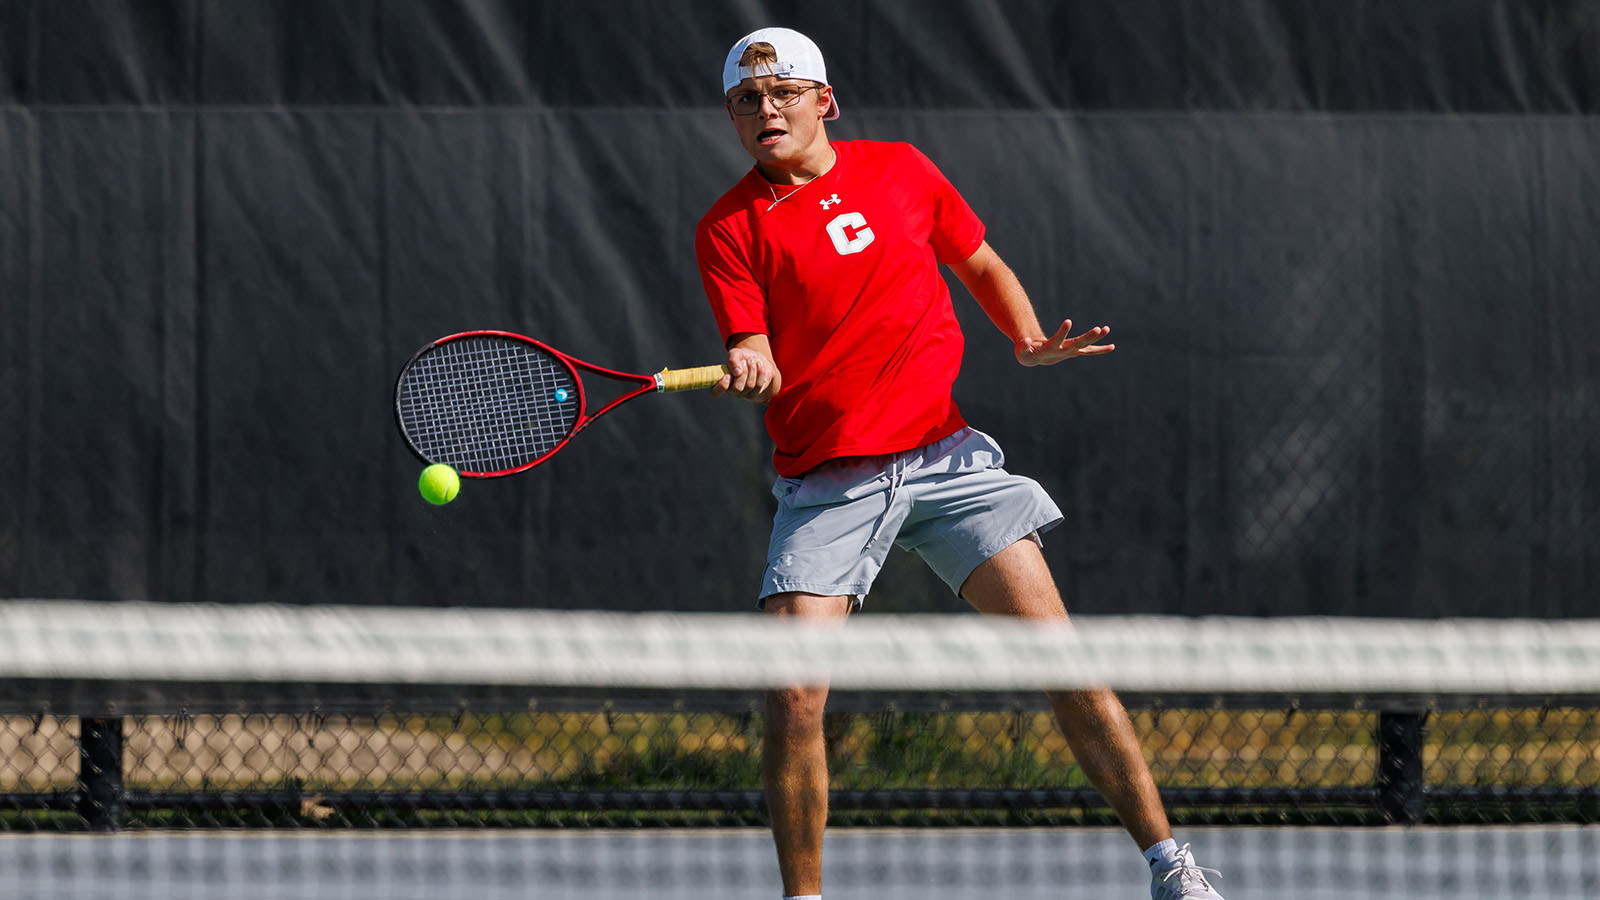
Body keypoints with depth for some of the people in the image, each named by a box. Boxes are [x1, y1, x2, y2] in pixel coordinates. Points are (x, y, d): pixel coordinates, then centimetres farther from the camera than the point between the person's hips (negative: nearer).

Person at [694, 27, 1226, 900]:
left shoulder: (900, 171, 8)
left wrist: (1028, 340, 3)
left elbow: (983, 265, 21)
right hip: (826, 485, -1)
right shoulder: (730, 229, 0)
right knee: (793, 695, -14)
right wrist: (750, 368, -34)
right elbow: (753, 351, -11)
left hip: (946, 457, 1)